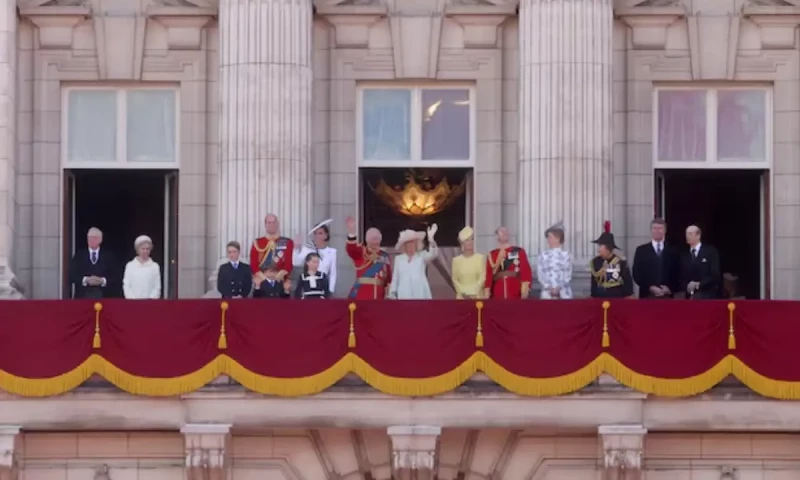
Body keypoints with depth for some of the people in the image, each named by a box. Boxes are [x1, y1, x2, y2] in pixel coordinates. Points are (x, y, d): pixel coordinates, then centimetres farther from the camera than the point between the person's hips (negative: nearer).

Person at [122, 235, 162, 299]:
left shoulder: (154, 266, 5)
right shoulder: (130, 266, 5)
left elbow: (157, 287, 3)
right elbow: (126, 286, 4)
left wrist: (151, 299, -10)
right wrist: (132, 299, -8)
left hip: (149, 302, 0)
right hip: (134, 302, 0)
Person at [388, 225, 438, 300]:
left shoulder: (422, 256, 7)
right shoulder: (398, 259, 14)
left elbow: (433, 254, -15)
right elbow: (395, 278, 15)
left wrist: (431, 239, -30)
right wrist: (392, 294, 8)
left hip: (421, 295, -1)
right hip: (404, 296, 2)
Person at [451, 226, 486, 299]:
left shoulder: (481, 258, 2)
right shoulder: (456, 260, 6)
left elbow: (482, 278, -3)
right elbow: (454, 279, 5)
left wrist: (473, 293, -12)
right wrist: (463, 293, -9)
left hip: (477, 296, -1)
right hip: (462, 296, 1)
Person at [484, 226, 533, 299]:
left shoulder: (519, 252, 7)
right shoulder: (492, 255, 12)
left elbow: (526, 272, 1)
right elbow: (488, 276, 9)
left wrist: (525, 289, -11)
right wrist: (486, 295, 2)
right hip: (497, 297, 1)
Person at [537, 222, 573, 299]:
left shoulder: (565, 255, 4)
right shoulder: (543, 255, 7)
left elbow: (568, 274, -1)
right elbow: (540, 273, 2)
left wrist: (558, 287, -11)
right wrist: (549, 287, -10)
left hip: (563, 293, -1)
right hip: (547, 293, 1)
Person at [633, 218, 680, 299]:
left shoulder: (672, 251, 12)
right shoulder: (641, 250, 7)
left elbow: (677, 274, 10)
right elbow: (637, 274, 2)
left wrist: (670, 288, -8)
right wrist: (650, 288, -10)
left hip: (667, 295, 1)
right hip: (647, 295, -1)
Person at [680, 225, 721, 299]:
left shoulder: (711, 252, 2)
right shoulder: (685, 256, 15)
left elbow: (715, 275, -7)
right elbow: (682, 278, 14)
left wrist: (699, 284, -18)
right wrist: (687, 286, -9)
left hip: (708, 296, -3)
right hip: (690, 297, 3)